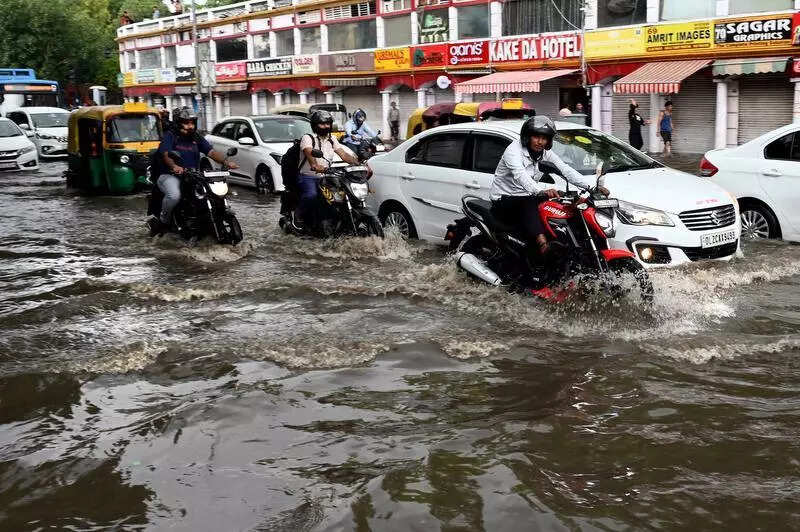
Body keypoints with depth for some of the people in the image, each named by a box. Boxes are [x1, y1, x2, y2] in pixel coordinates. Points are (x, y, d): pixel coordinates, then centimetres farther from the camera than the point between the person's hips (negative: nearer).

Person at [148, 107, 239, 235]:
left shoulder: (197, 138, 15)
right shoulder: (170, 136, -1)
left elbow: (211, 152, 2)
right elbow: (166, 154, -18)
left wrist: (225, 161, -18)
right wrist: (174, 166, -41)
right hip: (170, 176, -5)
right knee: (174, 195, -37)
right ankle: (162, 220, -10)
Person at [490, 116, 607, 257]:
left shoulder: (546, 153, 6)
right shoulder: (514, 150, -18)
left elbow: (566, 170, -3)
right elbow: (520, 175, -37)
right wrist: (541, 191, -55)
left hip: (527, 197, 7)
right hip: (504, 200, -7)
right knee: (529, 205, -37)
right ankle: (541, 240, -54)